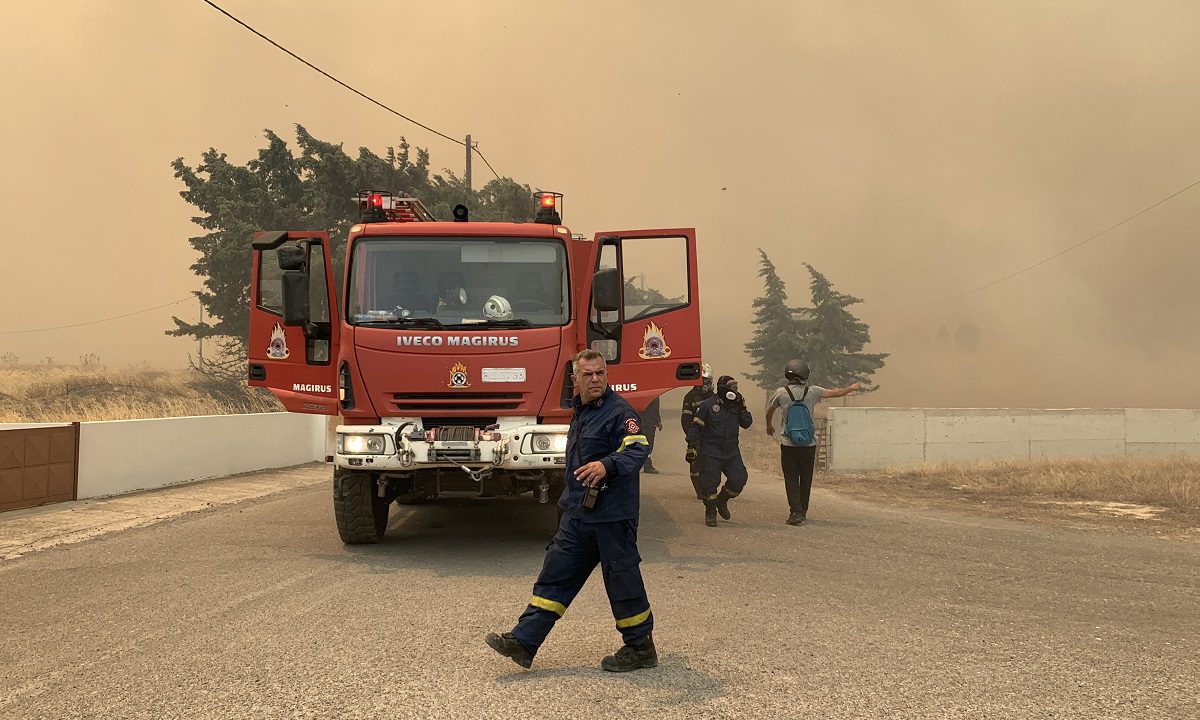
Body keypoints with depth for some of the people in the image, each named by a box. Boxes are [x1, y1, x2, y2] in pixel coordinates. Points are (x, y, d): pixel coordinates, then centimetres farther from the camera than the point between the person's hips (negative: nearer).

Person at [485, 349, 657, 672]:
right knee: (555, 573, 7)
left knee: (623, 579, 1)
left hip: (612, 515, -9)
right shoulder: (581, 412, 16)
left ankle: (641, 648, 16)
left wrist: (606, 466, -45)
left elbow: (637, 449, -28)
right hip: (578, 513, 9)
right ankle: (523, 642, 8)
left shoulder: (619, 411, -12)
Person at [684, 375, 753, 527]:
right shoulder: (707, 406, -9)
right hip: (711, 453, -5)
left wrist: (742, 409, -9)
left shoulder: (736, 406, 6)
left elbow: (747, 423, 4)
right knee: (709, 483, -3)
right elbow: (695, 427, -8)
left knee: (739, 479, -4)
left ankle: (722, 500, 22)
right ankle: (710, 513, 14)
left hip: (731, 451, 5)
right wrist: (691, 448, -11)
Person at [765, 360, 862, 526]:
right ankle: (803, 510, 23)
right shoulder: (812, 391, -3)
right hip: (809, 443, 1)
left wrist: (769, 425, 34)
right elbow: (836, 393, 9)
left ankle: (796, 511, -10)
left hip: (788, 444, -1)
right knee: (806, 479, 14)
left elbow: (769, 411, 13)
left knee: (791, 479, 2)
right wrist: (852, 388, 29)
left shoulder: (781, 393, -5)